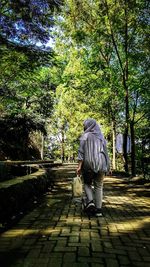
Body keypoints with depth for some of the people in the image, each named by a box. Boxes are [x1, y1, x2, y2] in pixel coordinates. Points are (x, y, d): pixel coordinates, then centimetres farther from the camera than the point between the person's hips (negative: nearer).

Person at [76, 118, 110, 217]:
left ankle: (90, 201, -5)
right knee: (99, 186, 9)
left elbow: (81, 151, -9)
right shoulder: (101, 136, 13)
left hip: (89, 163, -3)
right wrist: (106, 166, 16)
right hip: (101, 164, 4)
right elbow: (105, 151, 12)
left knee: (87, 183, 16)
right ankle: (98, 209, 7)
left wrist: (79, 166, -9)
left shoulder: (85, 136, -2)